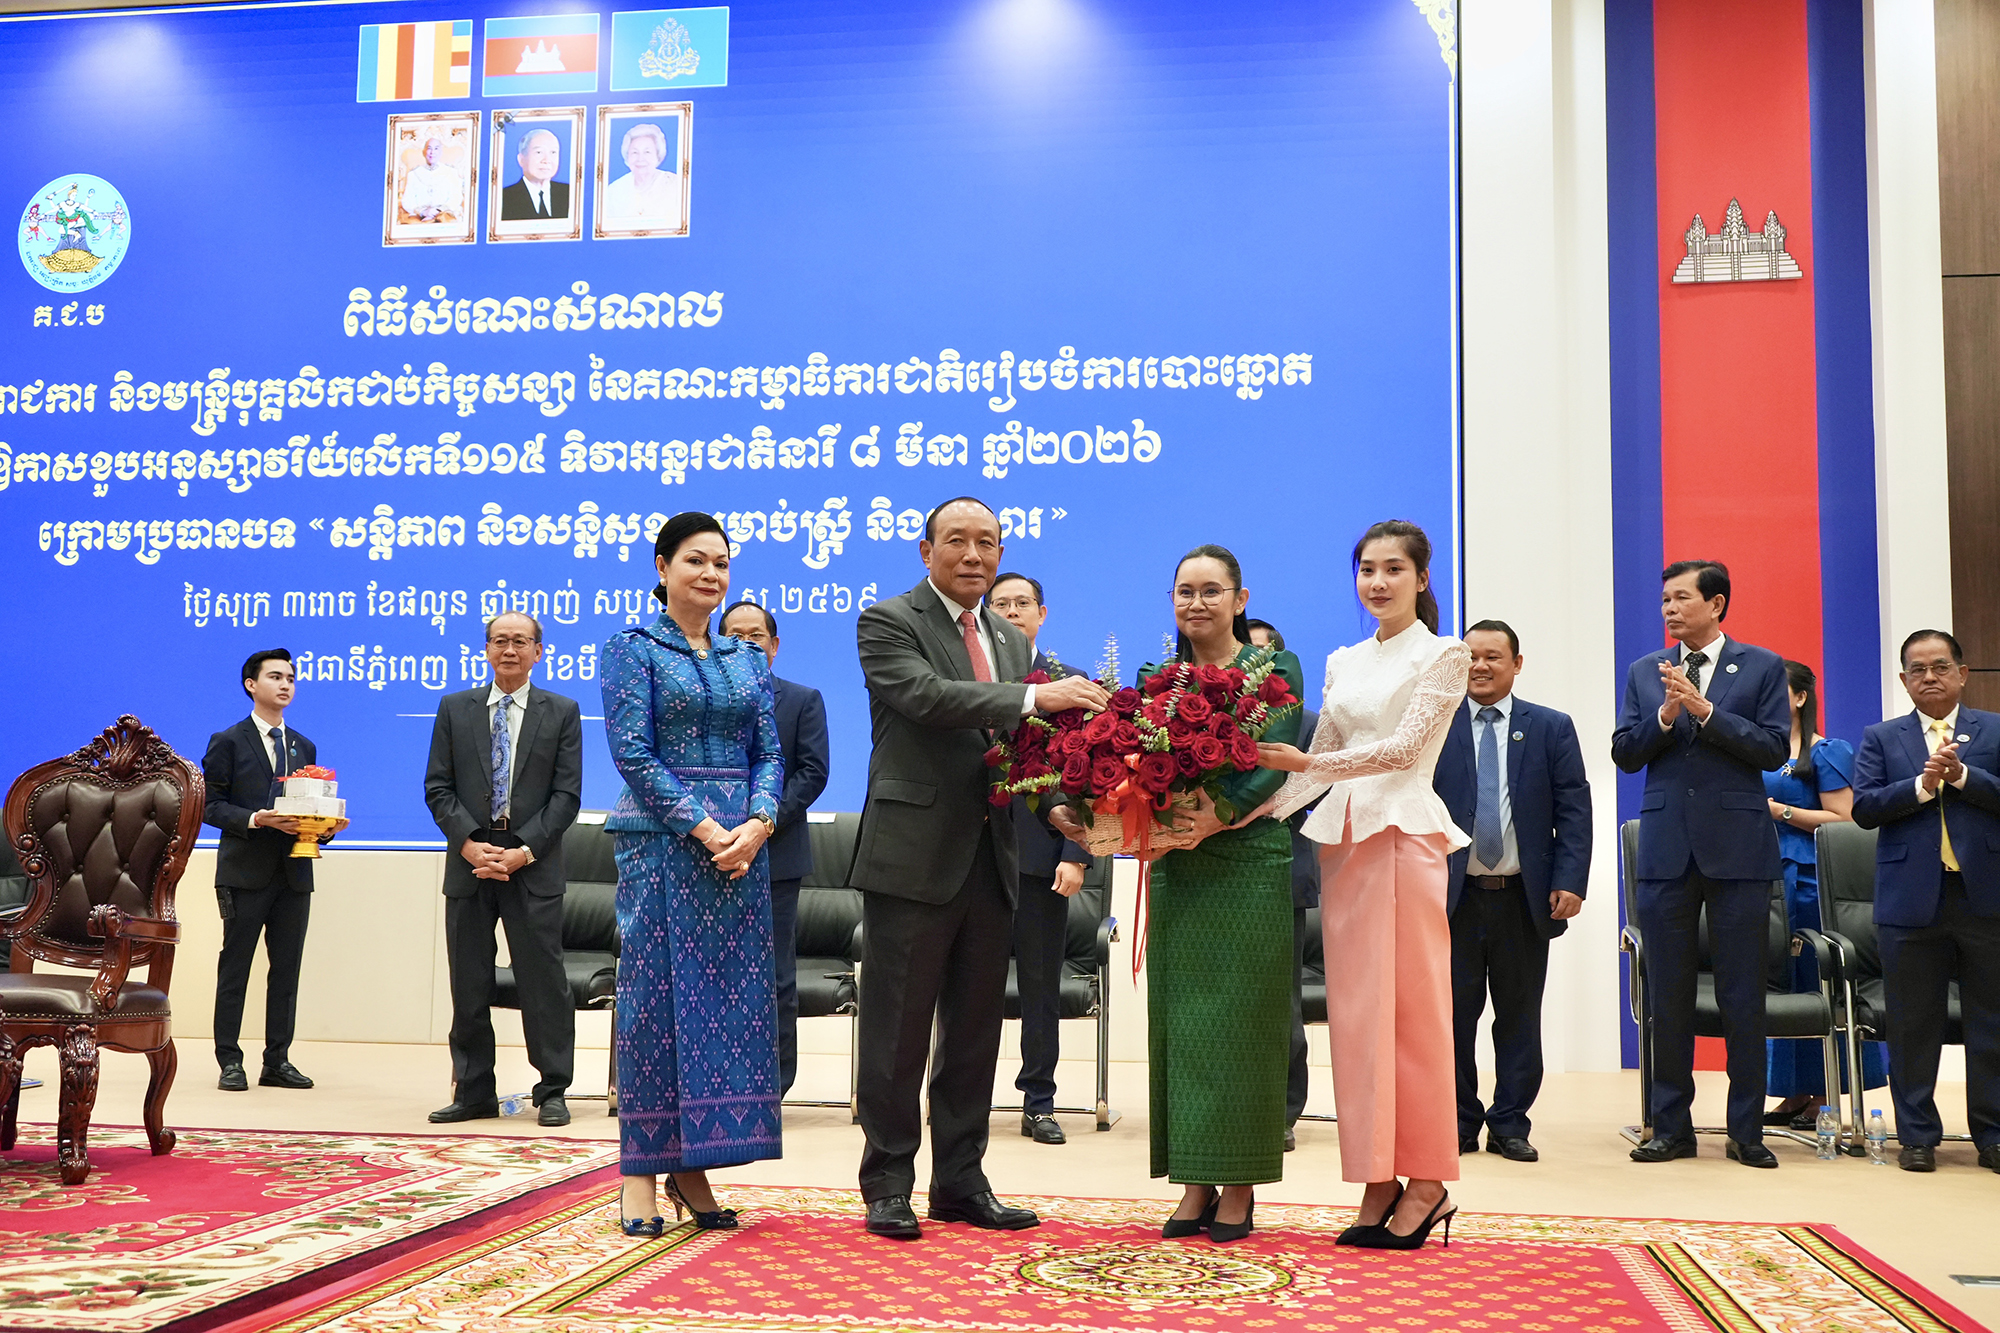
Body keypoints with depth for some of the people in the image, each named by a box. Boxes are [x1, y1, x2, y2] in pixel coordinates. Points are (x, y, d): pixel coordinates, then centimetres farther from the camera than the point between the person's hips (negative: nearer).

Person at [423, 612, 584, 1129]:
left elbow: (566, 795, -1)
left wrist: (525, 851, -11)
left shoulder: (562, 712, 5)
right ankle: (473, 1093, 15)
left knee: (543, 980, -1)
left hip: (534, 867, -2)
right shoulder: (454, 709, 10)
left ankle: (552, 1092, 8)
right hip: (469, 860, 2)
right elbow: (438, 788, 5)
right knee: (469, 985, 6)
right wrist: (469, 843, -10)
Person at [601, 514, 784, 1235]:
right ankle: (641, 1172, 5)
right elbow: (633, 753, -9)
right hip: (661, 843, -5)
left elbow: (769, 753, 9)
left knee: (732, 998, 4)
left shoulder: (749, 659, 15)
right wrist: (704, 828, -16)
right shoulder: (633, 649, 1)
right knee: (655, 994, -3)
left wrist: (755, 826, -10)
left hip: (742, 844, 5)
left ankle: (693, 1166, 12)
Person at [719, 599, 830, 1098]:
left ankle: (773, 1083, 8)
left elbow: (813, 771, -2)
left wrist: (768, 817, -14)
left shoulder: (803, 700, 7)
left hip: (775, 854, -2)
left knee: (775, 974, 0)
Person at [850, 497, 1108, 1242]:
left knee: (974, 1031, 12)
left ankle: (960, 1182, 22)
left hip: (990, 862, 7)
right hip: (914, 859, -6)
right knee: (898, 1030, 2)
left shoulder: (1012, 641, 17)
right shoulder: (887, 623, -4)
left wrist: (1054, 806, -3)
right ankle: (888, 1186, 13)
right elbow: (926, 695, -22)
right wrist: (1034, 697, -30)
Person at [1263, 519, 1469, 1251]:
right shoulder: (1343, 663, 17)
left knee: (1409, 1005, -5)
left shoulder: (1443, 656, 1)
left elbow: (1404, 747, -11)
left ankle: (1425, 1183, 4)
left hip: (1405, 830, -6)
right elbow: (1316, 763, 15)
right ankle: (1378, 1183, 10)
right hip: (1342, 835, 6)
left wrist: (1308, 762, -19)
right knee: (1353, 1008, 4)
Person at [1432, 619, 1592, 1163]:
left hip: (1524, 897, 1)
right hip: (1453, 895, 0)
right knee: (1452, 1013, 4)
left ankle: (1510, 1124, 17)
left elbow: (1574, 811, 2)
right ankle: (1459, 1123, 16)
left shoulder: (1551, 728, 6)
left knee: (1519, 1016, 7)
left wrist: (1570, 881, -9)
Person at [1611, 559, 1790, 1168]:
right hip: (1666, 848, 3)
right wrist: (1664, 716, -11)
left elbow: (1774, 748, -6)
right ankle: (1671, 1126, 14)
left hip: (1738, 846, -2)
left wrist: (1705, 710, -14)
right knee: (1667, 995, 6)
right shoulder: (1645, 672, 12)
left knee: (1743, 995, 2)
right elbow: (1624, 753, 6)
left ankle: (1746, 1130, 11)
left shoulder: (1762, 666, 3)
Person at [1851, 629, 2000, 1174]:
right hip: (1912, 900, 0)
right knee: (1912, 1026, 5)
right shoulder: (1881, 738, 9)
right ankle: (1917, 1135, 13)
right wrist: (1921, 785, -14)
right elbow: (1863, 807, -2)